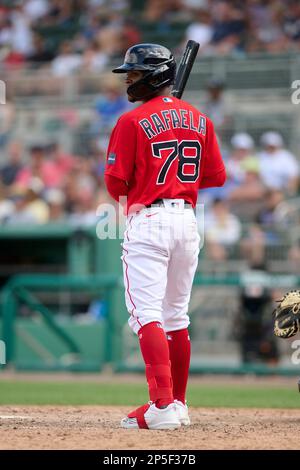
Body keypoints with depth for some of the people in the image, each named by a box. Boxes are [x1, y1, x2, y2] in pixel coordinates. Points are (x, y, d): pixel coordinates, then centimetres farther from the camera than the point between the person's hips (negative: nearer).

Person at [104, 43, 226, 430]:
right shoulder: (199, 120, 9)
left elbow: (116, 183, -10)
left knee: (146, 314, -10)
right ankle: (178, 404, 22)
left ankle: (162, 406, -21)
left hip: (147, 221, -7)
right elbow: (216, 177, 10)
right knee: (176, 316, 16)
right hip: (187, 220, 7)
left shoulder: (133, 122, -10)